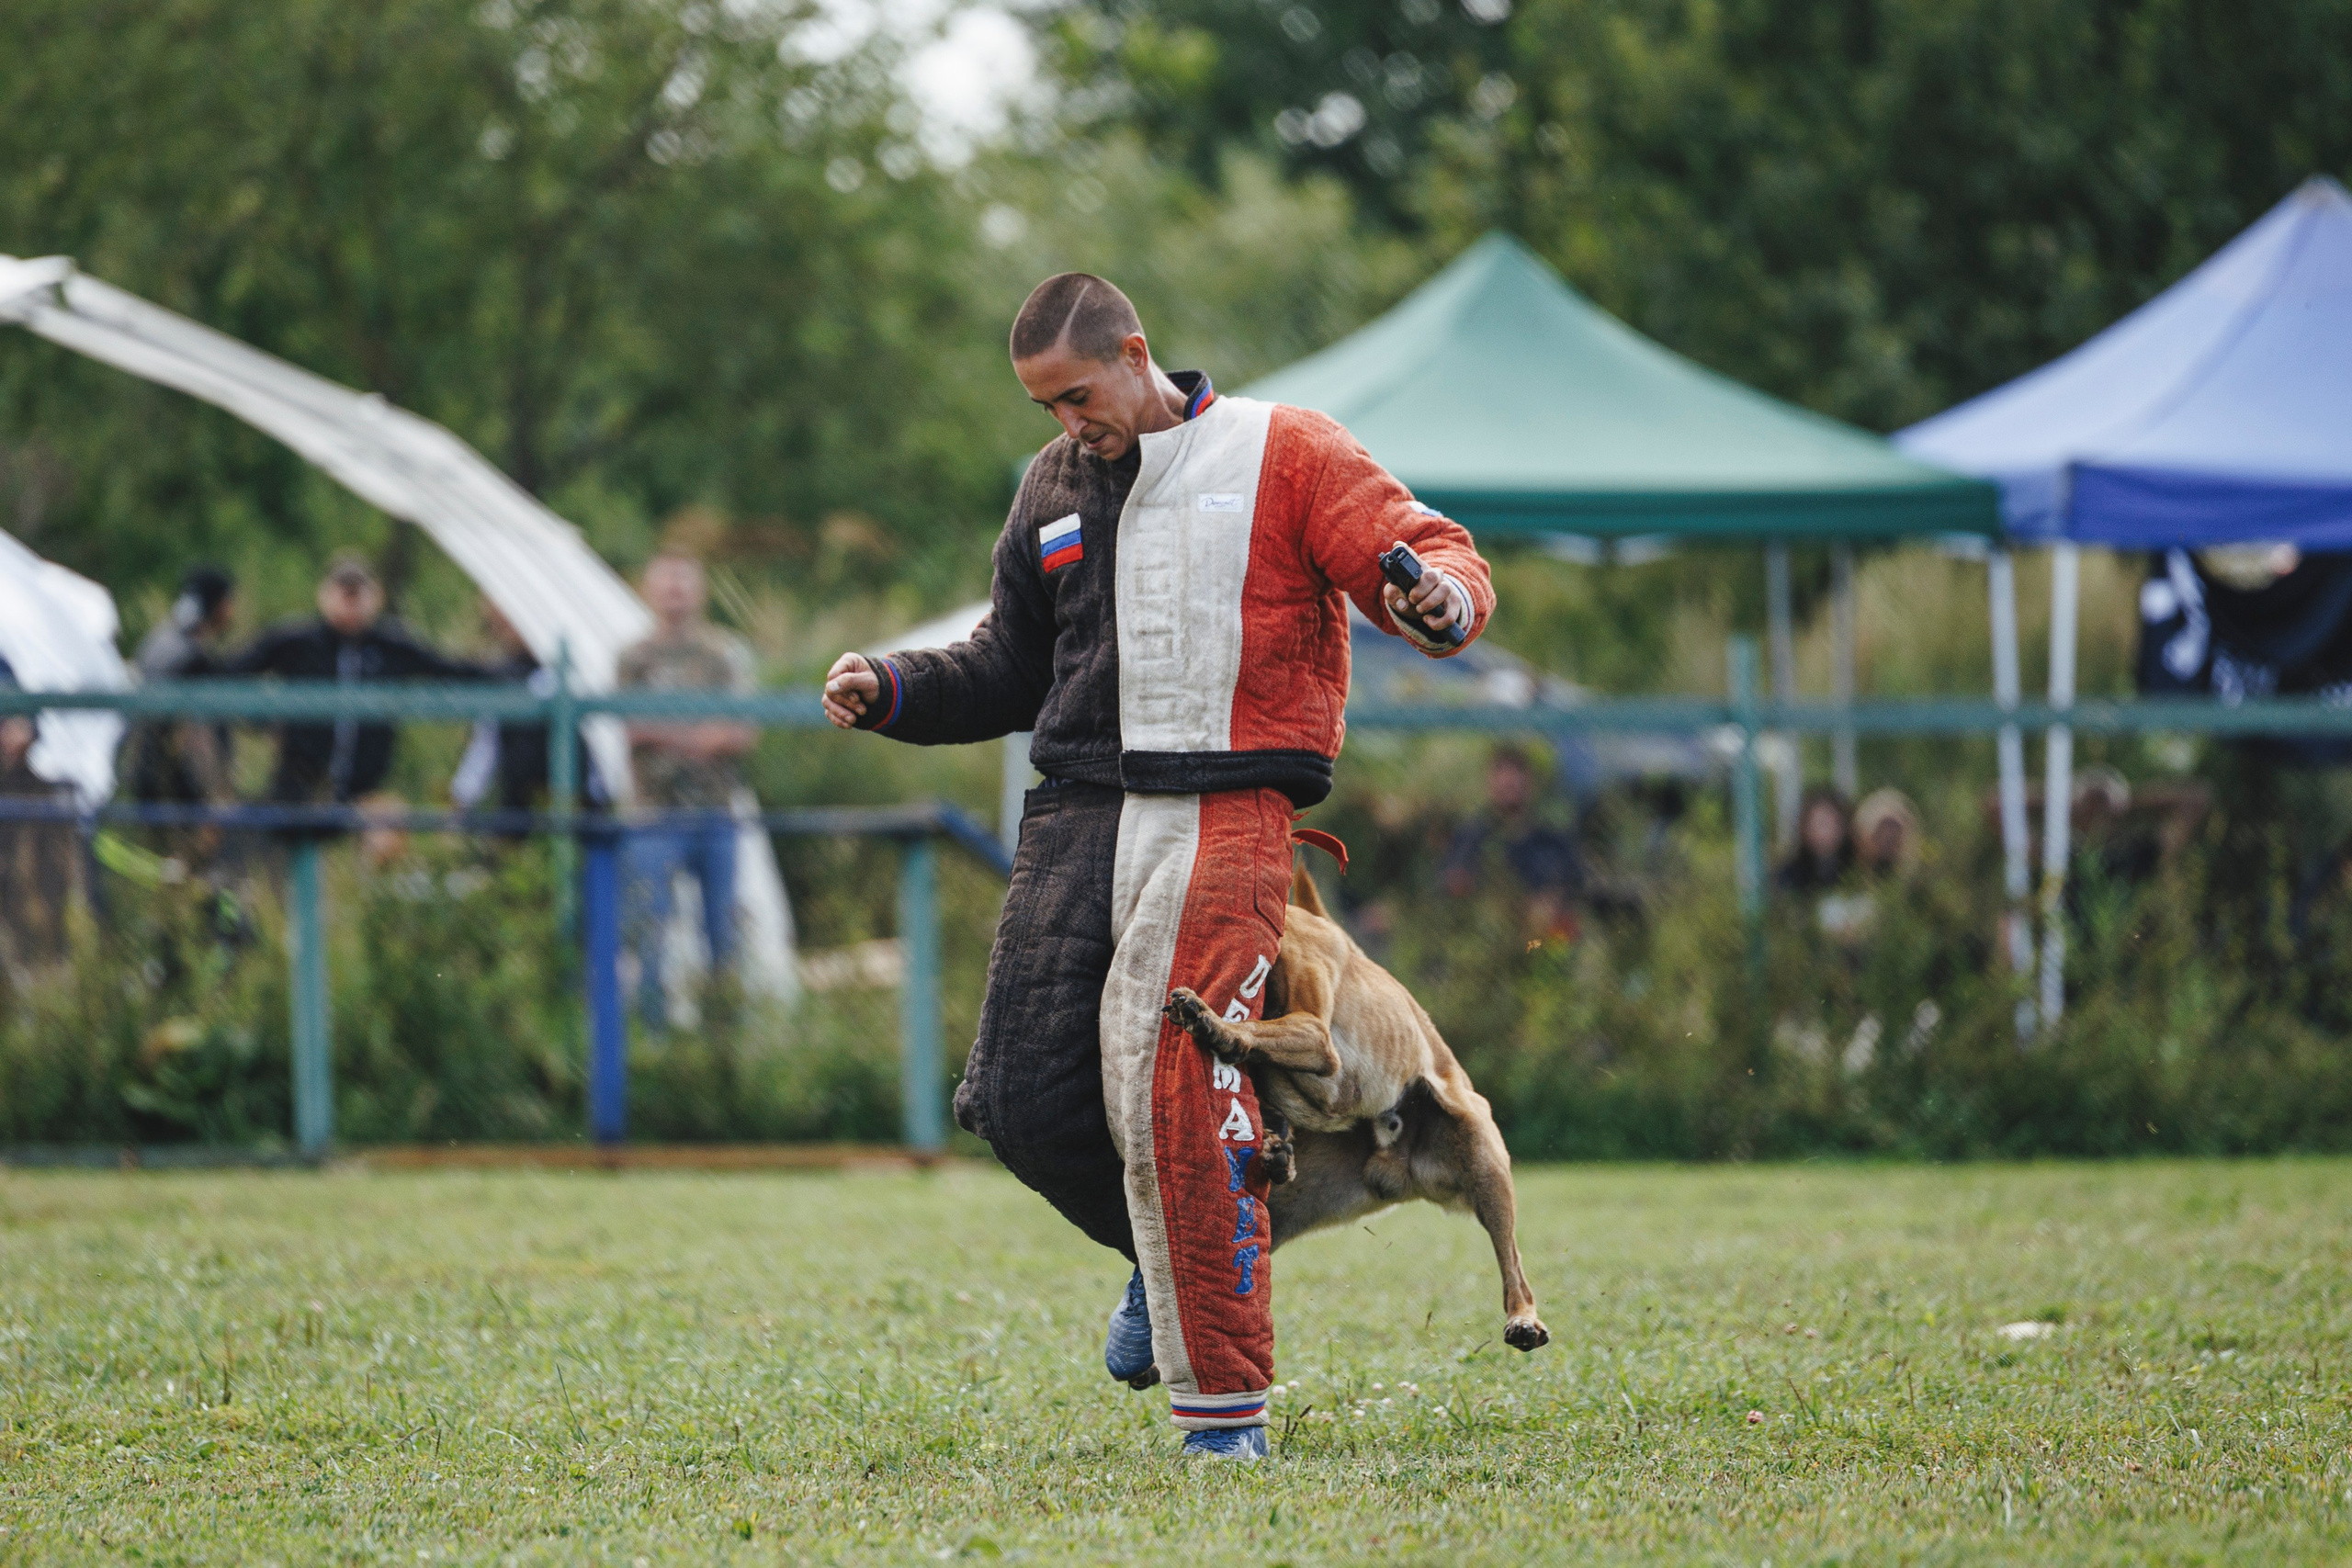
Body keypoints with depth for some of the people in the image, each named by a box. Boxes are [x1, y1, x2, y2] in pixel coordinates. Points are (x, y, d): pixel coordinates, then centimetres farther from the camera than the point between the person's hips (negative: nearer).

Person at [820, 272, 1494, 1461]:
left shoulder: (1282, 456, 4)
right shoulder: (1053, 490, 21)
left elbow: (1425, 556, -3)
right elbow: (1009, 671, 27)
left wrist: (1440, 594, -27)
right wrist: (893, 691, 10)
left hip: (1226, 814, -6)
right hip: (1078, 815, 6)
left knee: (1175, 1103, -18)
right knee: (1022, 1102, -3)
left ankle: (1226, 1408, -9)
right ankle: (1168, 1256, 27)